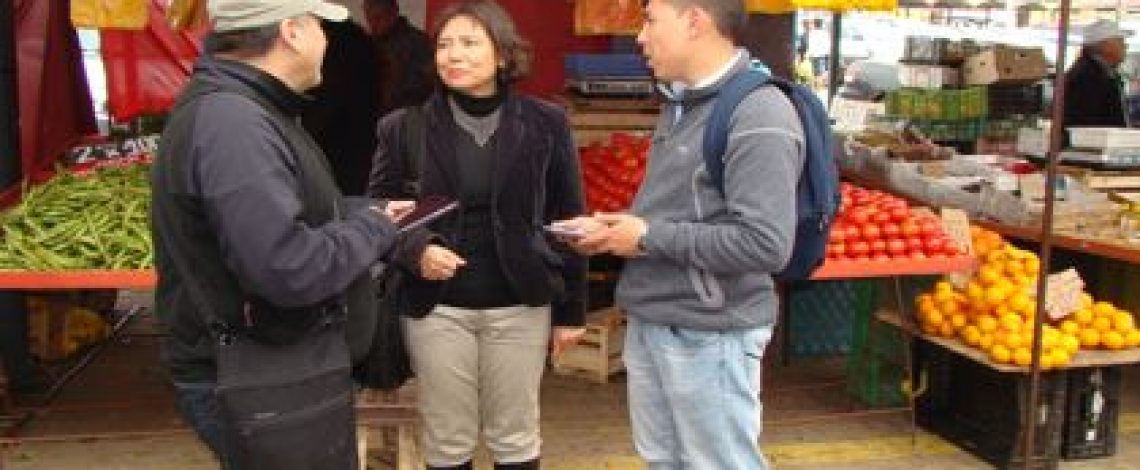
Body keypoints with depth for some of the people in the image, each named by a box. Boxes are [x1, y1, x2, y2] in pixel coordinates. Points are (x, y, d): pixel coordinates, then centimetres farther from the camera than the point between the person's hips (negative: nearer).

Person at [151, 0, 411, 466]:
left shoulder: (238, 105, 9)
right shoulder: (229, 120, -26)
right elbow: (289, 269, -32)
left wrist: (366, 210, 11)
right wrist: (373, 228, -16)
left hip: (278, 369, 10)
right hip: (263, 392, -10)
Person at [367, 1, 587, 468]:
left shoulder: (545, 124, -2)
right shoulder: (403, 127, -3)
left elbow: (567, 220, 2)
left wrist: (571, 309, 3)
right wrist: (415, 253, -19)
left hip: (520, 306, 0)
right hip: (437, 307, 0)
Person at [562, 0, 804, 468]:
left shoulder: (759, 117, -19)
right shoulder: (680, 103, 9)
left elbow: (765, 245, -27)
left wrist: (650, 237, -19)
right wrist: (614, 227, 3)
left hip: (709, 337, -9)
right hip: (648, 325, 9)